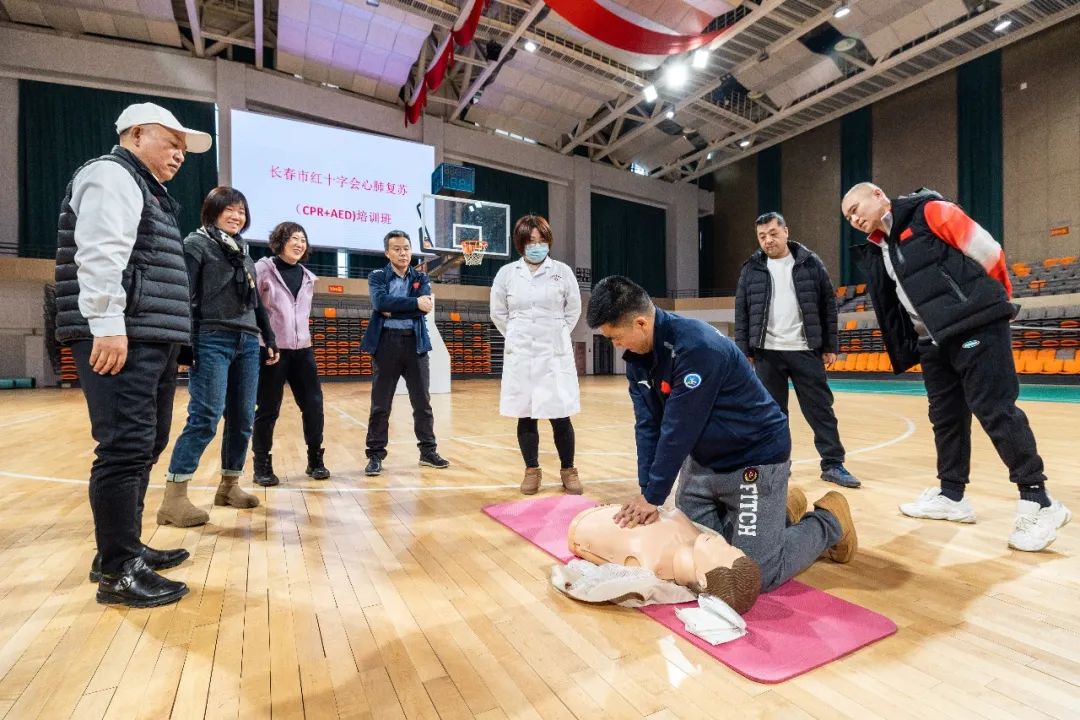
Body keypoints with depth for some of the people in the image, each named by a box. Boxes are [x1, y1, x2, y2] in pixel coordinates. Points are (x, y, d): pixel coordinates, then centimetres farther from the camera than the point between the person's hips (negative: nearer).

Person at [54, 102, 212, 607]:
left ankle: (124, 550, 24)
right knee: (125, 449, -9)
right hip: (119, 339, -11)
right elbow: (99, 256, -17)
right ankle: (117, 572, -1)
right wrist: (108, 326, -25)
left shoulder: (146, 189, 28)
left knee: (145, 447, 13)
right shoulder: (112, 175, -3)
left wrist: (167, 338, 22)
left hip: (150, 340, 11)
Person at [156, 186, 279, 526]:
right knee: (205, 418, -13)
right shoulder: (196, 244, 2)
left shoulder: (244, 251, 22)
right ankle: (173, 499, -7)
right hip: (212, 341, -6)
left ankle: (229, 485, 20)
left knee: (243, 419, 7)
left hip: (247, 343, 7)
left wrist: (269, 339, 19)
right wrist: (186, 343, -17)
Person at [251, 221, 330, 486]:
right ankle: (262, 466, 16)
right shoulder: (263, 269, -2)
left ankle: (315, 461, 18)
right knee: (268, 410, 2)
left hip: (302, 350, 5)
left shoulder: (308, 277, 15)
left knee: (313, 405, 5)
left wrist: (301, 337, 15)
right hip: (272, 349, -5)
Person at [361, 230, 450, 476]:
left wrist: (393, 310, -11)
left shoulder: (421, 278, 12)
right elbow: (380, 302, -14)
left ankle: (428, 451, 19)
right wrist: (414, 303, -16)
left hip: (415, 343, 2)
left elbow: (425, 306, -7)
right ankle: (375, 455, 14)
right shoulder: (377, 277, 7)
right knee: (380, 404, 3)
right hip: (386, 343, -1)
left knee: (422, 402, 7)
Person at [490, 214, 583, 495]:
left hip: (556, 354, -1)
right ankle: (532, 471, 21)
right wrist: (517, 337, 9)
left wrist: (556, 335, 7)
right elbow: (498, 313, 13)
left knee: (560, 416, -1)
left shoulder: (562, 271, 2)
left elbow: (573, 309, 11)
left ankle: (568, 470, 17)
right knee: (525, 416, 6)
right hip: (520, 355, 1)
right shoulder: (507, 273, 5)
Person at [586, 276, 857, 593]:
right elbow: (647, 426, -4)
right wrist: (645, 491, -11)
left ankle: (829, 520, 18)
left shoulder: (697, 346, -31)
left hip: (755, 457, -8)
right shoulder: (637, 358, -5)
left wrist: (654, 497, -19)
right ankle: (770, 517, 30)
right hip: (703, 459, 8)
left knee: (755, 575, -6)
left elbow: (679, 430, -28)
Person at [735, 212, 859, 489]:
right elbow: (741, 312, 5)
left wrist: (830, 346, 3)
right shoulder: (751, 269, 5)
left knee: (820, 408, 4)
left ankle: (833, 464, 14)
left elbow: (828, 305, 5)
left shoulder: (810, 263, 3)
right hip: (767, 353, 1)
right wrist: (743, 351, 1)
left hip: (806, 351, 0)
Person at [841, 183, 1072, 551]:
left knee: (997, 413, -6)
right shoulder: (876, 252, 15)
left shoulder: (930, 212, -4)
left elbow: (987, 251, -6)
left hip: (976, 330, -7)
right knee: (945, 418, 12)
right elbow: (891, 308, 18)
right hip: (934, 344, 7)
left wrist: (994, 304, 3)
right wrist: (907, 352, 13)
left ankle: (1038, 502, 6)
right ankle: (951, 495, 23)